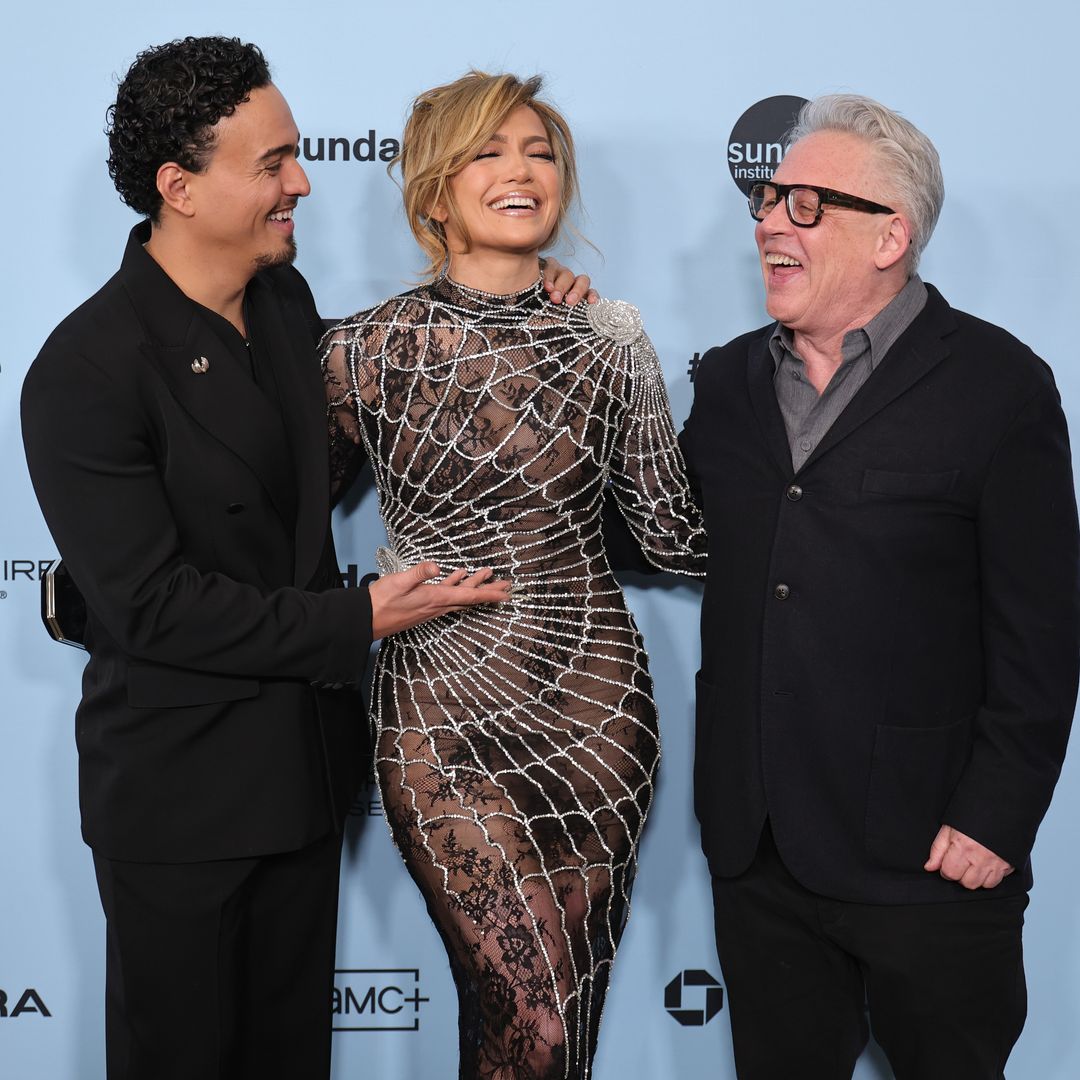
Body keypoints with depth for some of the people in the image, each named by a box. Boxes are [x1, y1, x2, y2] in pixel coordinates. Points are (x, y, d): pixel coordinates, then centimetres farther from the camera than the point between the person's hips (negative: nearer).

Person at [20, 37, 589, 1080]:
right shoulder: (84, 371, -21)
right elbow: (147, 602, -22)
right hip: (178, 790, -7)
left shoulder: (287, 299, 3)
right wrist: (357, 622, -19)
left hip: (305, 756, 7)